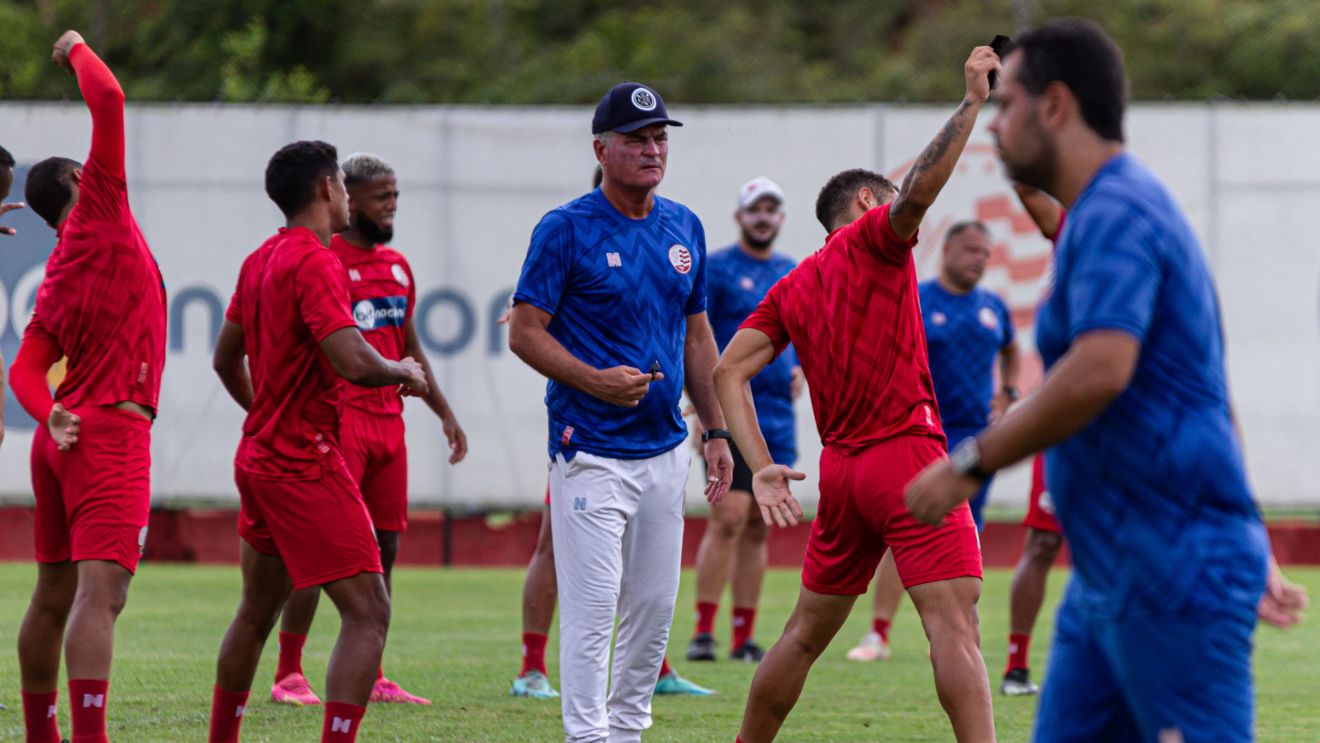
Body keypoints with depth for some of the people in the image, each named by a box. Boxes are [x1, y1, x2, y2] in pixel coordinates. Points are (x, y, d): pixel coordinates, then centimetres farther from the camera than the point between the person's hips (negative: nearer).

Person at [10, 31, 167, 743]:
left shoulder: (55, 281, 17)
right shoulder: (97, 213, -3)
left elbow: (24, 369, 10)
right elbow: (107, 100, -8)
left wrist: (51, 414, -5)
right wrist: (78, 50, 8)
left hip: (64, 437, 8)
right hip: (112, 432, -8)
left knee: (53, 595, 16)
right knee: (100, 592, -17)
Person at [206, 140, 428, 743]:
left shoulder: (259, 262, 12)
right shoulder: (316, 263, -16)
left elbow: (226, 360, 23)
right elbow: (353, 363, -27)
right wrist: (405, 373, -7)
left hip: (259, 458, 10)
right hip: (306, 463, -10)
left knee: (256, 612, 21)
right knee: (368, 613, -11)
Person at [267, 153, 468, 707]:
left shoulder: (397, 267, 17)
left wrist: (445, 413, 22)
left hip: (388, 420, 8)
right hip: (337, 418, -8)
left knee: (384, 548, 8)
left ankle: (371, 678, 14)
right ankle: (287, 676, -4)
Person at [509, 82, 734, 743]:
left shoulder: (684, 228, 11)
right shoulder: (565, 229, -8)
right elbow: (525, 332, -9)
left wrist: (717, 432, 14)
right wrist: (593, 379, -23)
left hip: (665, 450, 6)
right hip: (592, 453, -6)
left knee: (655, 605, 10)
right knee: (592, 607, -9)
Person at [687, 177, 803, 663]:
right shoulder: (715, 269, -3)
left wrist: (800, 370, 8)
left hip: (778, 417, 6)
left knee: (759, 528, 7)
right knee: (729, 519, -14)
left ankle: (745, 637, 11)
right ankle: (704, 631, -10)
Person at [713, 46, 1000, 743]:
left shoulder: (790, 290, 17)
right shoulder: (871, 238, 0)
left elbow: (728, 371, 8)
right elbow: (917, 191, -22)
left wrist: (761, 466, 2)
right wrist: (971, 103, -19)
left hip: (840, 467, 7)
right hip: (907, 453, -7)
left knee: (806, 632, 18)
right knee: (953, 622, -15)